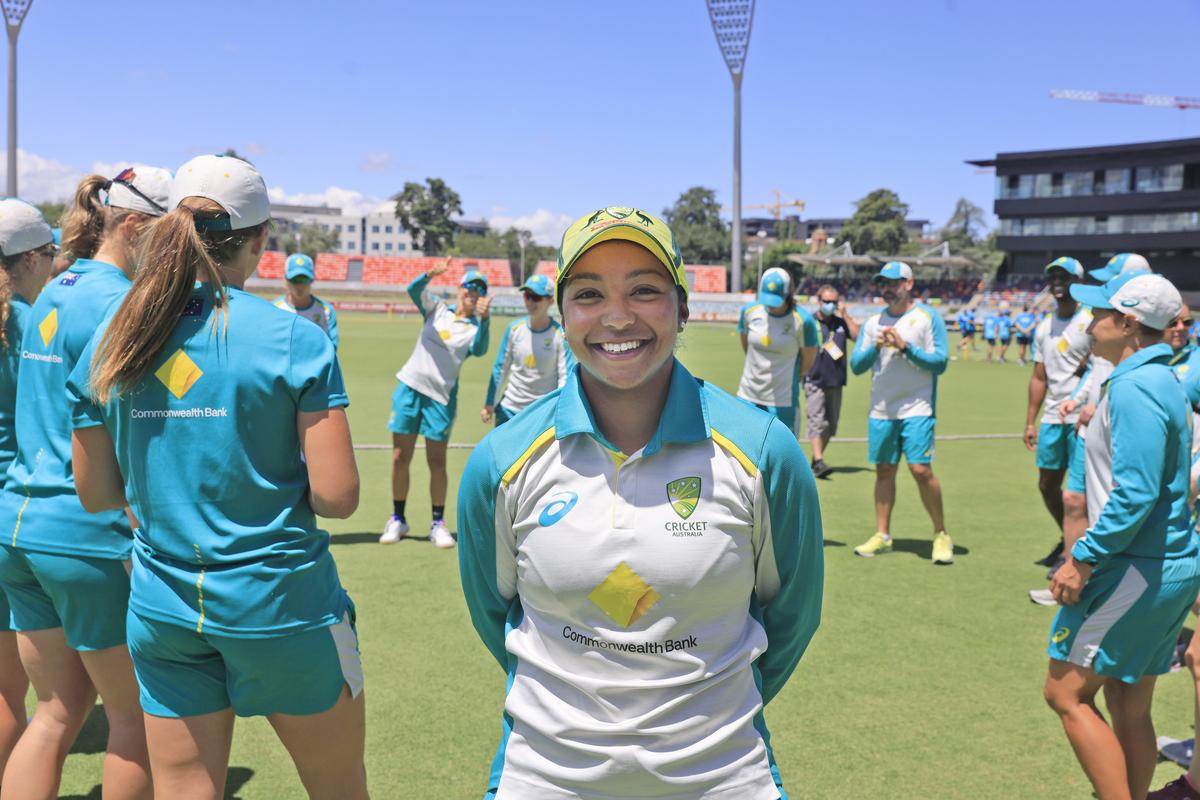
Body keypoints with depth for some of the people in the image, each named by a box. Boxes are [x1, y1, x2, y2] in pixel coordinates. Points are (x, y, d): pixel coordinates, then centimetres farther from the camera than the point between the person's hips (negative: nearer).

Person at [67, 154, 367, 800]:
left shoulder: (108, 345, -1)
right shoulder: (293, 340, -13)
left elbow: (96, 493, 6)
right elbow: (336, 496, -16)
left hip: (162, 610, 4)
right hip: (281, 601, -4)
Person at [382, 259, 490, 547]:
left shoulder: (476, 327, 0)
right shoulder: (436, 309, 6)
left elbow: (479, 350, -21)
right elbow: (413, 290, -12)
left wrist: (484, 319, -36)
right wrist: (431, 274, -32)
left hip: (441, 396, -2)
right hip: (410, 386, 2)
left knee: (437, 461, -1)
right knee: (400, 457, 3)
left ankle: (438, 523, 12)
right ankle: (397, 519, 17)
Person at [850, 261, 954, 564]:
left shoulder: (928, 317, -1)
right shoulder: (873, 323, 11)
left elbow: (939, 362, -8)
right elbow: (856, 365, 6)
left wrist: (906, 347, -17)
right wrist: (875, 346, -11)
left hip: (917, 409, -4)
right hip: (881, 411, 4)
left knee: (921, 470, -11)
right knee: (884, 471, 8)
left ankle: (941, 535, 4)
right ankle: (882, 536, 16)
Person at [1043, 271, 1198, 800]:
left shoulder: (1134, 388, -19)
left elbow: (1135, 494, -26)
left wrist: (1083, 560, -19)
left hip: (1139, 572, -10)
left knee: (1066, 693, -2)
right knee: (1128, 705, 15)